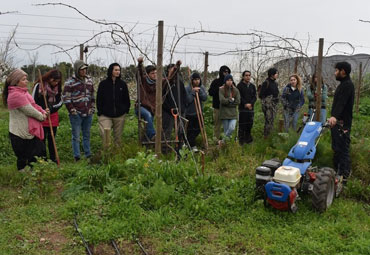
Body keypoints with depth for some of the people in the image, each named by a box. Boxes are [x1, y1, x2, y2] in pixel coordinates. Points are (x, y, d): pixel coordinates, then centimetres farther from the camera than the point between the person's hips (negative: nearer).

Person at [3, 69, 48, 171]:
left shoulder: (23, 92, 12)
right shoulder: (16, 95, -21)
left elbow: (33, 105, 14)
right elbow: (30, 111, -20)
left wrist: (42, 111, -2)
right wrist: (41, 116, -5)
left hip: (31, 131, 10)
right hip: (21, 134, -10)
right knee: (23, 160, 3)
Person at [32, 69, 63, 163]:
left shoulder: (58, 87, 2)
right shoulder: (39, 85, -9)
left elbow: (60, 102, 4)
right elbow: (33, 102, -6)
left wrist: (52, 107, -14)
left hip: (53, 116, 3)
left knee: (51, 139, 12)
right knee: (42, 139, 4)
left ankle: (53, 158, 20)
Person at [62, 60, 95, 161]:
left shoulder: (89, 80, 12)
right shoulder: (70, 82, -6)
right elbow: (66, 98, -7)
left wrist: (92, 108, 12)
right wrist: (72, 110, -10)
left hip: (88, 114, 5)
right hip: (76, 114, -5)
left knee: (87, 135, 13)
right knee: (76, 136, 0)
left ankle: (88, 155, 21)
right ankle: (77, 157, 6)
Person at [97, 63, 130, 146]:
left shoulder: (122, 84, 4)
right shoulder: (103, 83, -1)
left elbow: (126, 98, 11)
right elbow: (99, 99, 3)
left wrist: (126, 109, 5)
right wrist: (100, 111, -2)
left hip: (119, 115, 2)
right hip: (105, 115, -2)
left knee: (118, 136, 9)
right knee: (105, 135, -11)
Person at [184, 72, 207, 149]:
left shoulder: (202, 87, 2)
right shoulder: (187, 89, -12)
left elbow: (205, 98, -7)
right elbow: (188, 100, -19)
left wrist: (199, 91, -19)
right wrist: (193, 92, -23)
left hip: (199, 113, 5)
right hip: (189, 113, -5)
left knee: (198, 129, 12)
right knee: (190, 130, 2)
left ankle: (189, 141, 34)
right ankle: (192, 146, 16)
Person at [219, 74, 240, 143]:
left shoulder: (236, 90, 5)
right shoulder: (221, 89, -3)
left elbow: (238, 102, -2)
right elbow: (222, 100, -15)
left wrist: (227, 101, -7)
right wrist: (231, 99, -7)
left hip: (233, 113, 2)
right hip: (224, 113, -2)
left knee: (232, 128, -14)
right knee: (226, 130, 3)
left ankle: (223, 141, 4)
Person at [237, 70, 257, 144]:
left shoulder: (252, 86, 15)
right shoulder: (239, 86, 1)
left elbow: (255, 96, 8)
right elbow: (239, 97, -6)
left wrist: (250, 104, -9)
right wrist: (245, 104, -14)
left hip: (251, 108, 4)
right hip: (242, 108, -4)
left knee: (250, 124, 6)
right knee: (242, 125, -6)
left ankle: (248, 139, 17)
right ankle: (241, 141, 0)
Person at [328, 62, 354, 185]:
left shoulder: (347, 85, -15)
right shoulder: (343, 84, 17)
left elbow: (341, 103, -31)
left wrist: (334, 116, -43)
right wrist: (333, 117, 27)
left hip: (343, 123, -11)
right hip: (337, 121, 11)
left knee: (343, 149, -9)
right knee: (336, 148, 15)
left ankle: (344, 176, -6)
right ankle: (337, 171, 24)